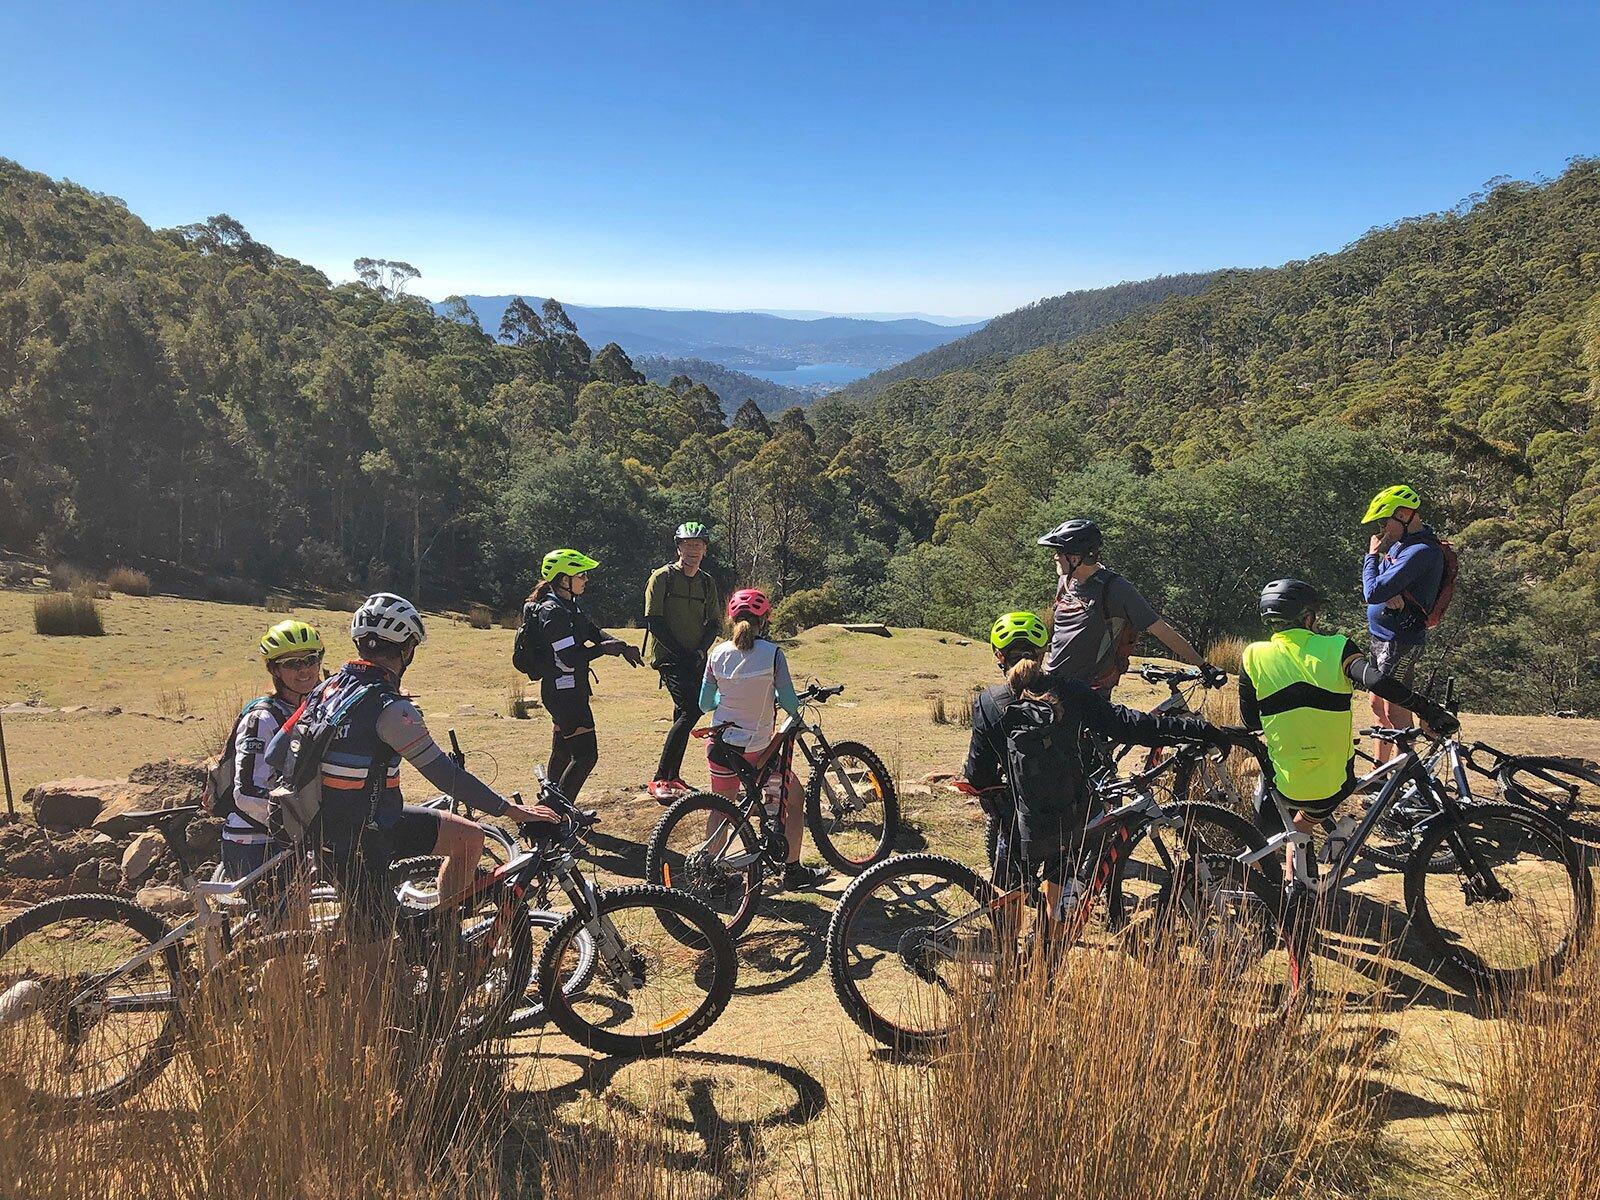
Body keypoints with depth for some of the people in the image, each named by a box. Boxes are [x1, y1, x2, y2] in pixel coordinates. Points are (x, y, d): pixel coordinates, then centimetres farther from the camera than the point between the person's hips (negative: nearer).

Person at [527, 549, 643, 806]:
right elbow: (570, 659, -25)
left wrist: (622, 647, -3)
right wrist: (604, 648, -13)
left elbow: (593, 631, 13)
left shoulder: (569, 605, 11)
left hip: (569, 690, 10)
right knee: (586, 755, -9)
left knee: (562, 753, 17)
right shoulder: (553, 611, -21)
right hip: (564, 692, -10)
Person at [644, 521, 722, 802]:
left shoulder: (707, 582, 13)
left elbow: (713, 623, 12)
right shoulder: (663, 577, -4)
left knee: (685, 715, 7)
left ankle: (673, 777, 18)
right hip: (669, 656, -6)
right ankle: (659, 780, -18)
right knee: (690, 711, -21)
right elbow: (654, 623, -9)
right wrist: (681, 652, -15)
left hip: (695, 660, 6)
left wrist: (700, 651, -7)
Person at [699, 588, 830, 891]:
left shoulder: (717, 654, -2)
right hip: (757, 748, -3)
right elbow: (789, 702, -10)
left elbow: (705, 704, 5)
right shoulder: (771, 653, -12)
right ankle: (792, 870, 20)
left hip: (721, 744, 3)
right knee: (794, 797, 17)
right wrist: (795, 710, 13)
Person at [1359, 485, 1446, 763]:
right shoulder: (1400, 543, 10)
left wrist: (1372, 555, -11)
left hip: (1401, 640, -10)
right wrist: (1388, 593, -15)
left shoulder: (1421, 551, -21)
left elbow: (1373, 592, -26)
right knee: (1379, 705, 16)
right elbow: (1374, 587, 9)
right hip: (1383, 636, 10)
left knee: (1395, 711, -7)